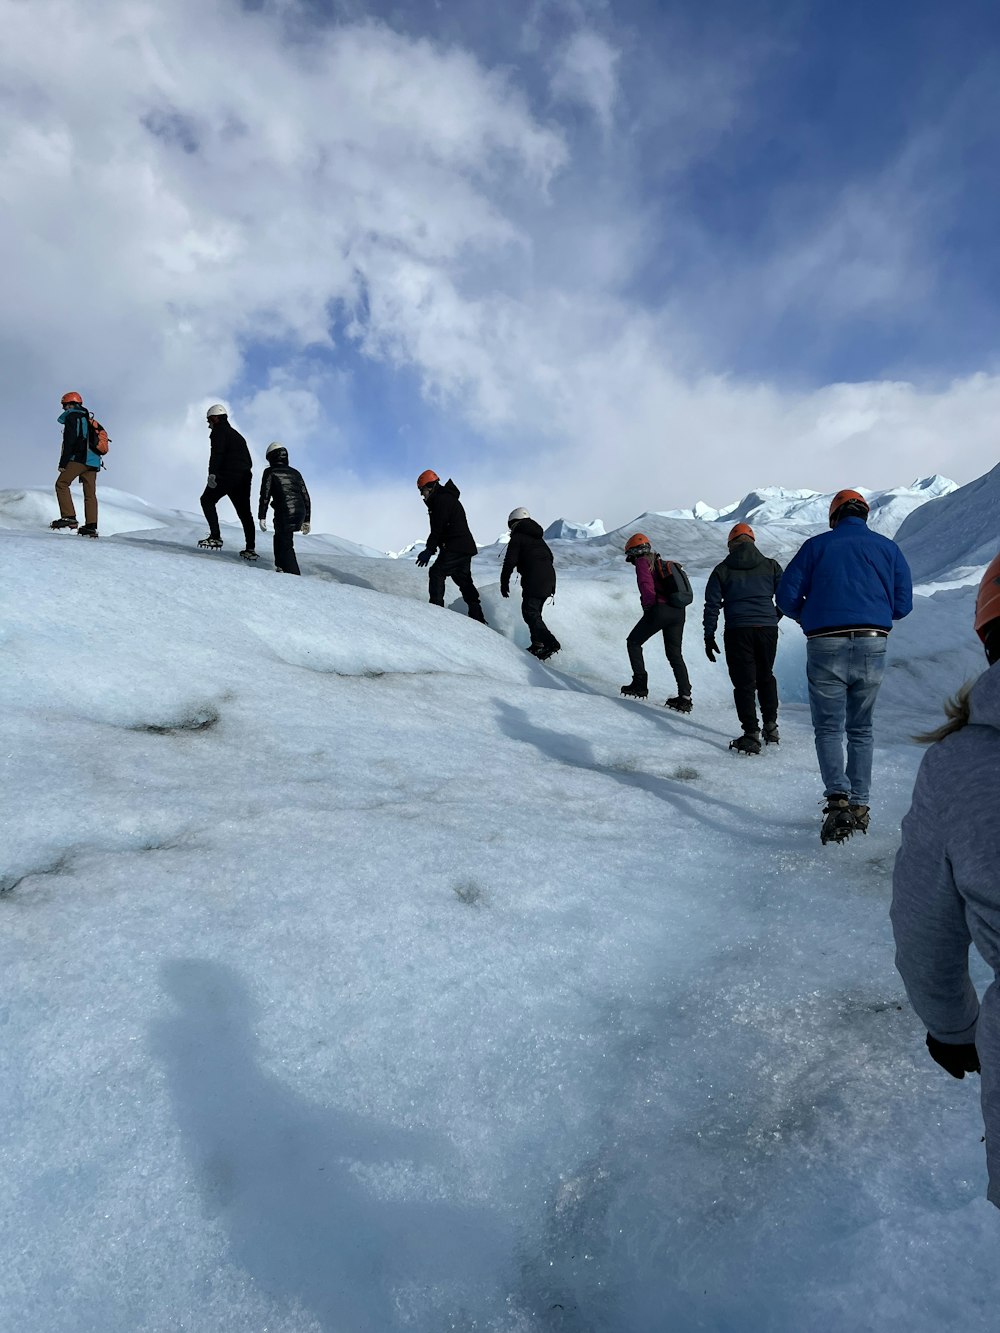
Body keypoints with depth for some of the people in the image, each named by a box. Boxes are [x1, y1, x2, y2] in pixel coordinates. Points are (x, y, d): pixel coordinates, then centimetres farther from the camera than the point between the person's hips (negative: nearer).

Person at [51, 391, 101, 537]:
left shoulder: (72, 416, 1)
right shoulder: (89, 420, 26)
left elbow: (69, 441, -11)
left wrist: (63, 463, -11)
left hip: (78, 458, -8)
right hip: (94, 461, 8)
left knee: (61, 484, -4)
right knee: (90, 493, 4)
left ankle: (69, 517, -16)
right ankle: (91, 526, 0)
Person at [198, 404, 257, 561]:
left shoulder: (219, 431, 0)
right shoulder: (236, 434, 28)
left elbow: (217, 452, -17)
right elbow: (248, 460, 27)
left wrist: (212, 473, -23)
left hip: (227, 475, -8)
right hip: (244, 477, 8)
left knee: (207, 500, 5)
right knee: (245, 512, 10)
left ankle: (215, 538, -8)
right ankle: (250, 549, 7)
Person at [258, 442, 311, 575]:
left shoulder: (270, 472, 5)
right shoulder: (295, 473, 20)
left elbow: (265, 496, -4)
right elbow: (306, 497, 18)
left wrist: (261, 517, -4)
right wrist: (306, 520, 22)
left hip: (284, 513, -6)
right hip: (300, 513, 6)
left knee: (286, 545, -4)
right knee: (280, 537, 26)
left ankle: (294, 575, -14)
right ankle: (281, 568, 27)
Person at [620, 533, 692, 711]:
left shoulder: (642, 562, 3)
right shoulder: (662, 563, 27)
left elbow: (646, 584, -14)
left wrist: (648, 606, -7)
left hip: (660, 610, -7)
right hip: (678, 611, 7)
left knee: (633, 642, 10)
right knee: (675, 654, 12)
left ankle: (640, 684, 4)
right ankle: (685, 697, 5)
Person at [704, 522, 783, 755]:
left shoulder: (722, 570, 5)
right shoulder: (770, 566, 8)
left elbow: (712, 605, 2)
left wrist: (709, 637, 6)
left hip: (738, 631, -2)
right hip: (767, 629, 3)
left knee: (744, 682, 0)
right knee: (766, 677, 20)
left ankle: (751, 735, -5)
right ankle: (771, 727, 22)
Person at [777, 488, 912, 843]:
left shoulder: (817, 545, 3)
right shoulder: (887, 547, 8)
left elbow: (786, 595, -2)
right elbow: (903, 604, 8)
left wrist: (809, 617, 18)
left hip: (826, 648, -2)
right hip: (873, 647, 2)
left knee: (829, 728, 4)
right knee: (861, 729, 15)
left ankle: (838, 798, -15)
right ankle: (860, 805, 15)